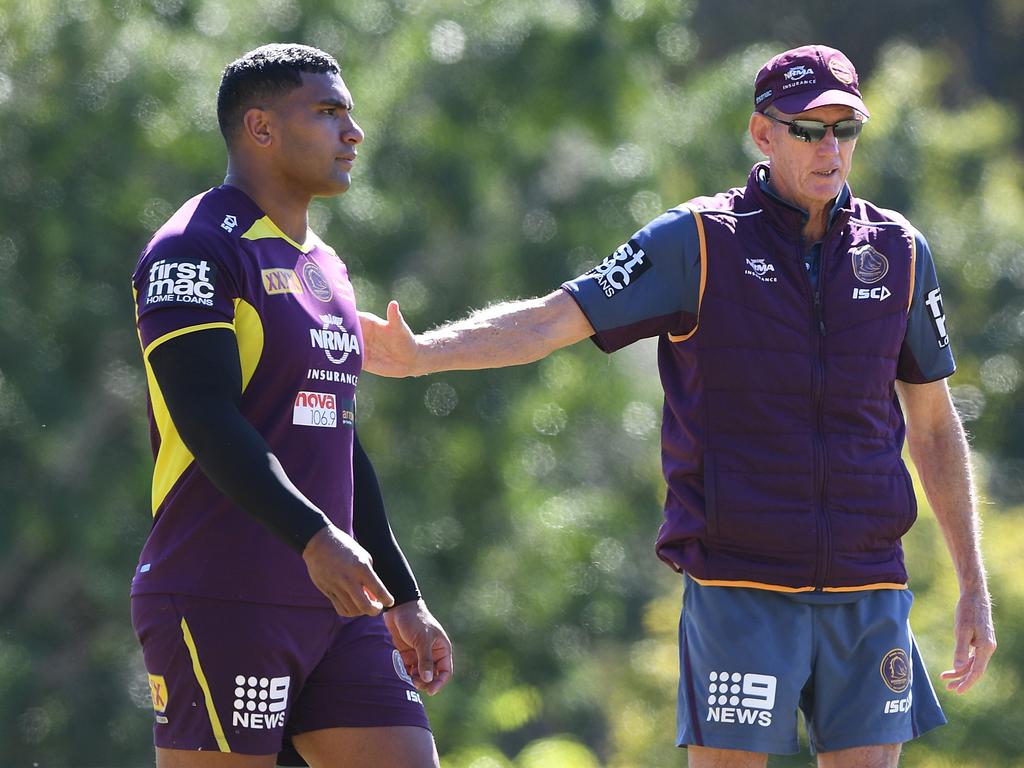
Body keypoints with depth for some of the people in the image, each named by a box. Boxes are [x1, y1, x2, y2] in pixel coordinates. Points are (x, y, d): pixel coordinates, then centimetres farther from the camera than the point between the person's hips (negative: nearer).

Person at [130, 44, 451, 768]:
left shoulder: (325, 268, 21)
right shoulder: (197, 250, -8)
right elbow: (206, 416, -20)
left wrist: (402, 599, 25)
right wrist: (314, 538, -30)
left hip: (334, 602, 8)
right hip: (219, 602, -8)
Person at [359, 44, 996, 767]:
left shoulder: (899, 251, 8)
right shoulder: (698, 241, -2)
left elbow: (934, 424, 16)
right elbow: (552, 320, -9)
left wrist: (974, 586, 15)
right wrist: (421, 353, -25)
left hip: (869, 592, 3)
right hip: (740, 587, -3)